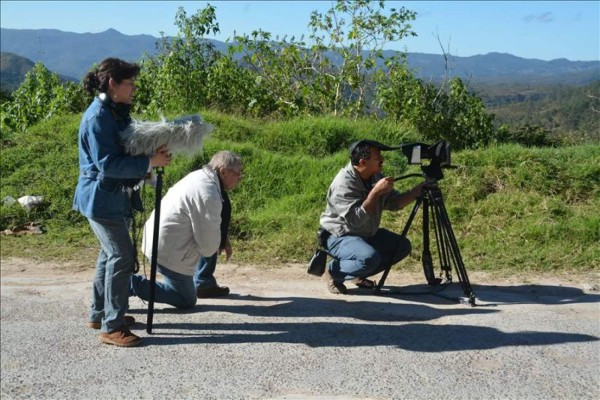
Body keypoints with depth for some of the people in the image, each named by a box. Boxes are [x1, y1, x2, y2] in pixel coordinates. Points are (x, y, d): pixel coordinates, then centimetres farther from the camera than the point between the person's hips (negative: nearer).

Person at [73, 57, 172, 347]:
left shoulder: (117, 112, 9)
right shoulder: (97, 117, -21)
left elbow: (127, 149, 16)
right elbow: (107, 164, -25)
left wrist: (154, 153, -1)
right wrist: (150, 162, -24)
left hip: (114, 196, 10)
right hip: (100, 197, -10)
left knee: (111, 253, 18)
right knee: (122, 256, -8)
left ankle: (99, 314, 31)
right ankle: (112, 327, 0)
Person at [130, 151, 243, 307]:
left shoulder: (201, 176, 4)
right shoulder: (208, 195, -27)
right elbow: (208, 244, -21)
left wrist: (223, 240, 8)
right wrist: (216, 245, 2)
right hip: (168, 251, -10)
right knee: (187, 301, 4)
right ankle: (132, 283, -2)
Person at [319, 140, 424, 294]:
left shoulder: (376, 176, -3)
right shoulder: (343, 183, -27)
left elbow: (395, 202, 0)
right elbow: (355, 220, -35)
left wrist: (420, 188, -14)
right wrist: (376, 192, -34)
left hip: (367, 234, 9)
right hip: (339, 236, -8)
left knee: (402, 246, -1)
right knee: (370, 257, -33)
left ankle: (359, 275, 10)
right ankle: (333, 271, -5)